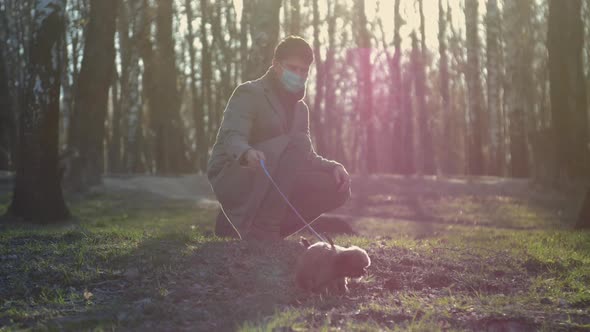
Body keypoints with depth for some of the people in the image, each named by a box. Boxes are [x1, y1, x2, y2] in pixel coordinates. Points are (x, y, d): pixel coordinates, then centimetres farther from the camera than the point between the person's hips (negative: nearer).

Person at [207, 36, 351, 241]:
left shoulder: (300, 109, 16)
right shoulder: (249, 93, -8)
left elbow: (307, 157, 13)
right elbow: (232, 137, -24)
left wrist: (333, 167, -9)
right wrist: (247, 153, -48)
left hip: (268, 184, 8)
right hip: (231, 176, -8)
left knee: (336, 188, -8)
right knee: (294, 143, -28)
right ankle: (262, 228, -29)